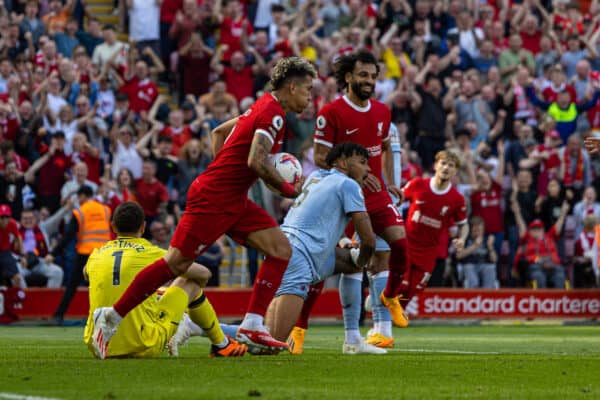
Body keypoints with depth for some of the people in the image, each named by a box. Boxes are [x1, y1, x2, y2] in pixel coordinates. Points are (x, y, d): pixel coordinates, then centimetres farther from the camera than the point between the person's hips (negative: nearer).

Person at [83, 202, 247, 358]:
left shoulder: (95, 256, 7)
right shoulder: (151, 253, -3)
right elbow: (204, 274, 9)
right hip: (143, 347, -4)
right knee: (191, 284, 18)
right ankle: (221, 345, 32)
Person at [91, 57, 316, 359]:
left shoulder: (264, 106, 16)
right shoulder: (273, 113, -14)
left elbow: (220, 132, 27)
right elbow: (256, 161, -26)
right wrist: (287, 189, -12)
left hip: (233, 200, 10)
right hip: (214, 199, -10)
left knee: (281, 249, 0)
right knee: (176, 263, -6)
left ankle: (252, 327, -3)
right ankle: (112, 317, 3)